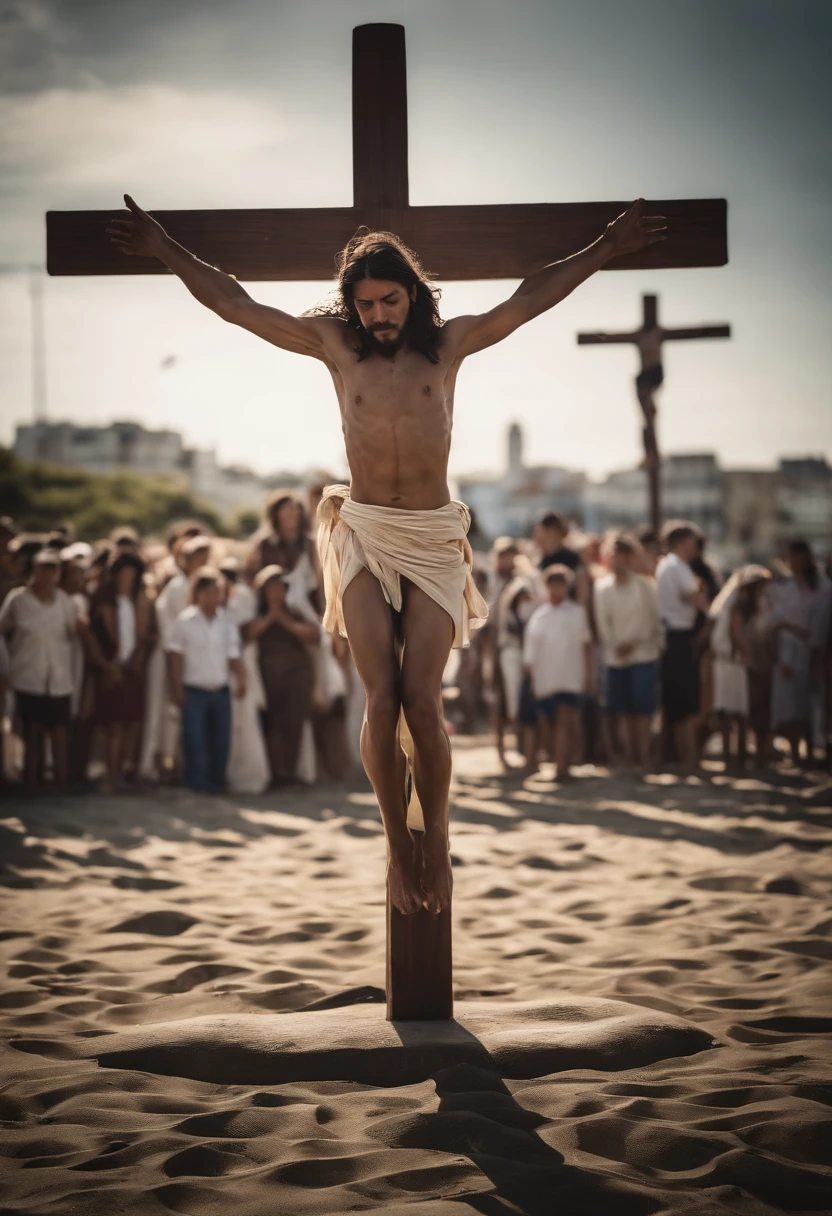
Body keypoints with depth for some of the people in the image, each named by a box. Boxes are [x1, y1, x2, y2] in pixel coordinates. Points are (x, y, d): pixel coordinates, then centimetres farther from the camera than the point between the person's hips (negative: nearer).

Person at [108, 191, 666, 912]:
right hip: (364, 535, 1)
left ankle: (436, 836, 9)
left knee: (421, 699, -12)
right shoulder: (335, 345, 8)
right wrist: (167, 252, 8)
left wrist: (607, 249, 9)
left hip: (434, 540, 0)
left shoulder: (448, 345, 7)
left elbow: (530, 300, 9)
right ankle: (399, 844, 6)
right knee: (382, 699, -11)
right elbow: (235, 304, 9)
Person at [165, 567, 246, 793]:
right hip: (194, 690, -4)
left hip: (221, 690, 4)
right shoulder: (185, 621, -2)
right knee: (195, 739, -9)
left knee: (221, 740, 6)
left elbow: (233, 656, 8)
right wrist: (176, 687, -8)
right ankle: (197, 785, -3)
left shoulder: (227, 622, 7)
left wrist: (241, 677, -10)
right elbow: (175, 656, -2)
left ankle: (215, 782, 19)